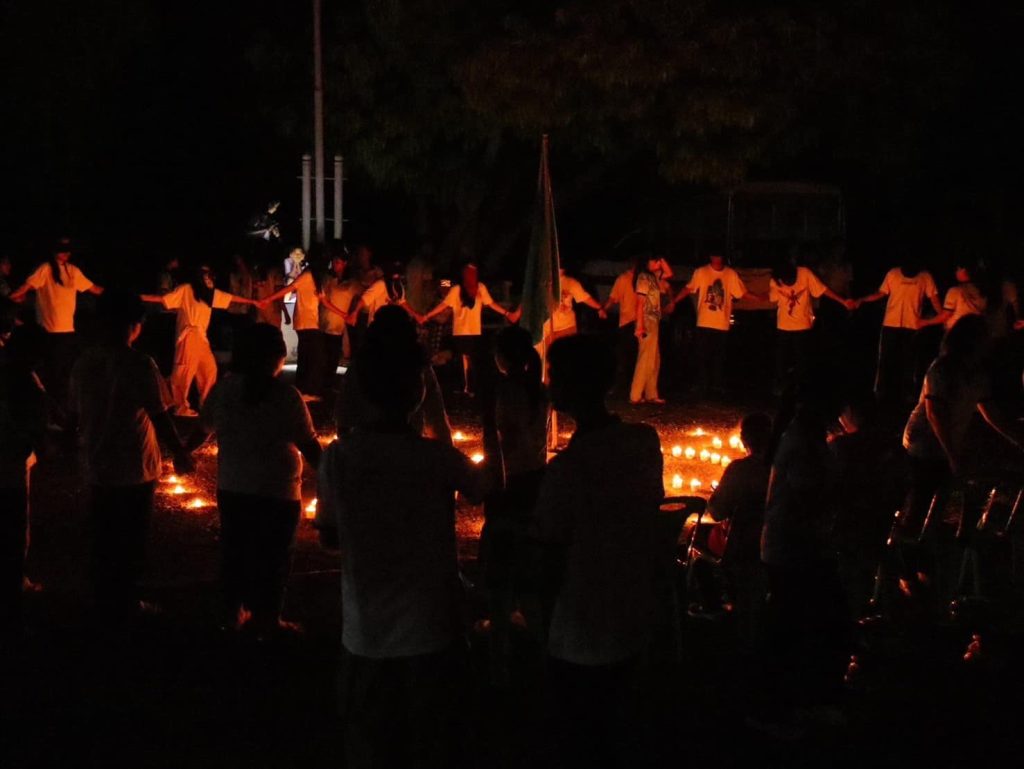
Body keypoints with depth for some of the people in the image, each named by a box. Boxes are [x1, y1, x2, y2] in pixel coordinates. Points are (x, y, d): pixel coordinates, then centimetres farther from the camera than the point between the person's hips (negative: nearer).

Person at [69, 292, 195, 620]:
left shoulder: (84, 363, -2)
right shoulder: (138, 365, -18)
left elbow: (77, 414, 7)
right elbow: (160, 418, -17)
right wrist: (180, 454, -4)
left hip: (97, 467, 5)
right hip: (134, 469, -5)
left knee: (104, 540, 17)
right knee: (130, 542, 10)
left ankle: (105, 602, 27)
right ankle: (125, 604, 19)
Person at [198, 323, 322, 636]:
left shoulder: (224, 388, -6)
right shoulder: (286, 396, -19)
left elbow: (203, 428, 6)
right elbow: (309, 446, -16)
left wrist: (184, 452, 26)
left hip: (231, 489, 4)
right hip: (277, 494, -4)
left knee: (234, 550, 19)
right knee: (270, 557, 10)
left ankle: (233, 612, 30)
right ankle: (266, 621, 19)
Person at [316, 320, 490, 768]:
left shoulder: (337, 457, -9)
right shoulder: (438, 458, -16)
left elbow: (329, 539, 2)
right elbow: (484, 489, 4)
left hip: (364, 635, 3)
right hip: (429, 633, -3)